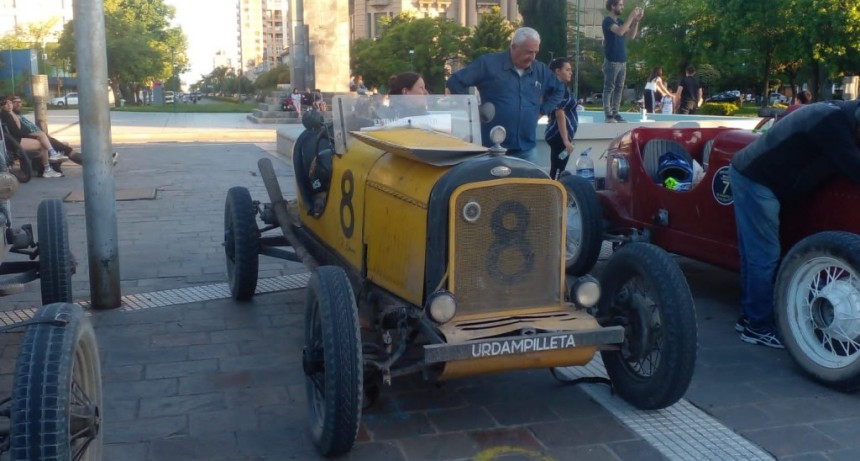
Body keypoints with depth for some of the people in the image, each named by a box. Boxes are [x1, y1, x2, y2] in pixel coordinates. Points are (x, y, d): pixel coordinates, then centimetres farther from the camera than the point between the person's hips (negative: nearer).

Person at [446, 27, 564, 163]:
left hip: (526, 149, 5)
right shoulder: (488, 63, -5)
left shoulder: (541, 70, 10)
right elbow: (455, 82, -5)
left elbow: (558, 90, 27)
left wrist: (542, 110, 12)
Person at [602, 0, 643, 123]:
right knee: (609, 88, -5)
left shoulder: (620, 21, 15)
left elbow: (631, 35, 11)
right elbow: (620, 31, -25)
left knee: (619, 88, 8)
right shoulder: (608, 20, -9)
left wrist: (637, 21, 0)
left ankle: (615, 113, 11)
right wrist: (631, 17, -22)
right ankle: (608, 115, -4)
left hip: (622, 61, 8)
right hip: (612, 61, -8)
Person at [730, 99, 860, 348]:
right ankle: (758, 327, 4)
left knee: (755, 254, 15)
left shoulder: (839, 114, 10)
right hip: (755, 181, -10)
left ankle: (751, 316, 24)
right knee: (764, 257, -5)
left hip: (752, 175, 10)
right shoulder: (832, 122, -20)